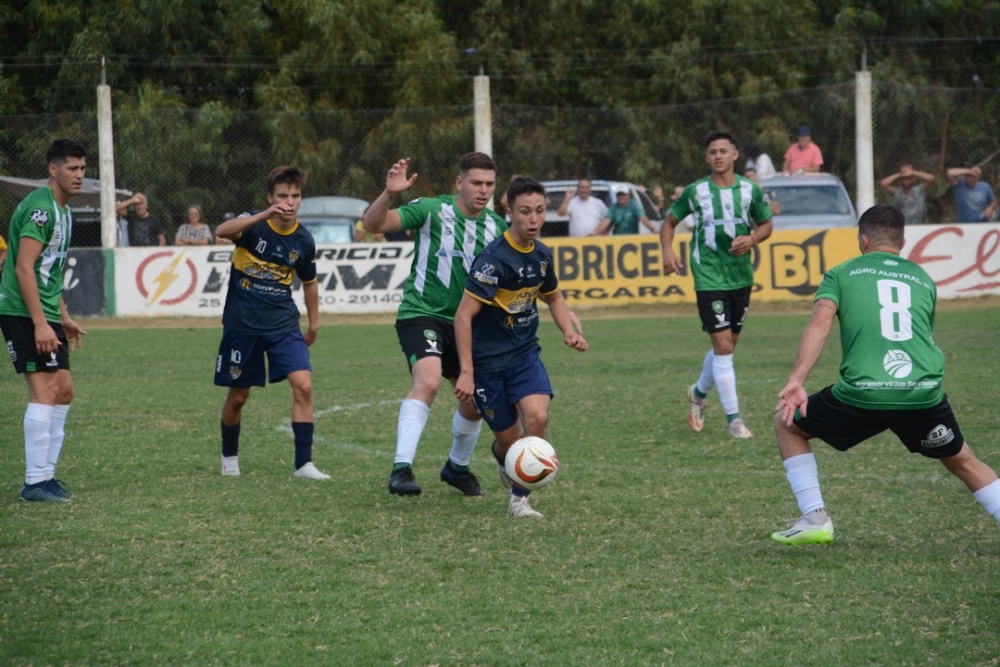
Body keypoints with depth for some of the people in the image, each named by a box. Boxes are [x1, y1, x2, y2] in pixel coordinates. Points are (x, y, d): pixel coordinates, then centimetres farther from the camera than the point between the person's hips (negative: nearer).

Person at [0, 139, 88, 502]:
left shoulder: (63, 210, 16)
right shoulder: (39, 207, -15)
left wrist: (63, 318, 24)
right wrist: (40, 323, -25)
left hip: (45, 315, 10)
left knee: (63, 390, 9)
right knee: (44, 390, -12)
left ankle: (46, 472, 16)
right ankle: (35, 481, -10)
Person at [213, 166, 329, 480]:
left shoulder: (303, 240, -1)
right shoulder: (254, 224, -12)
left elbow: (309, 282, 16)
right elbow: (222, 231, -35)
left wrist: (314, 322, 20)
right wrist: (264, 216, -45)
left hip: (284, 324, 2)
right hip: (242, 324, -2)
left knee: (303, 384, -16)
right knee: (238, 395, 9)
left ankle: (304, 463, -12)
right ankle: (229, 457, 35)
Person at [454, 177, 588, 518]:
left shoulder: (541, 254, 1)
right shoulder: (494, 258, -21)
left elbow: (552, 296, 21)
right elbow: (464, 316, -22)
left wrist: (569, 331, 3)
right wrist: (466, 372, -26)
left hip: (525, 353, 5)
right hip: (488, 358, -5)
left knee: (537, 416, -20)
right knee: (509, 438, 2)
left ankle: (519, 497, -6)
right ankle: (501, 454, 42)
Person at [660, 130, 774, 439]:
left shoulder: (750, 190, 2)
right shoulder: (695, 192, -3)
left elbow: (766, 224, 14)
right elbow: (669, 222, 10)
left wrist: (752, 239, -7)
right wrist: (668, 251, -7)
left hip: (742, 277, 4)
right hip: (709, 279, -4)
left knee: (727, 345, 13)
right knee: (723, 346, -11)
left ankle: (698, 392, 41)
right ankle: (733, 418, -6)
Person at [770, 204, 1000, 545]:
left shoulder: (841, 274, 14)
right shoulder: (922, 278, 23)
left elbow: (821, 320, -3)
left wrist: (796, 381, -12)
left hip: (862, 392, -3)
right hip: (925, 390, 3)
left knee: (787, 424, 22)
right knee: (962, 462, 26)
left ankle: (814, 519, 13)